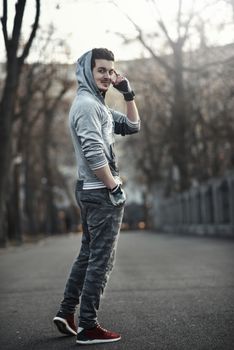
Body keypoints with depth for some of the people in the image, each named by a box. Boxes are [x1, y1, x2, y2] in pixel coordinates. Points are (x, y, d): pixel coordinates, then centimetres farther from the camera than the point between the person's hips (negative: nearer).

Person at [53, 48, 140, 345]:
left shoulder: (97, 104, 18)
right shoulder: (86, 103, -13)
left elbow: (132, 126, 21)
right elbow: (94, 152, -23)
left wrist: (128, 94, 10)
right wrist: (115, 187, -19)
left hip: (91, 190, 10)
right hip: (101, 191, -10)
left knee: (88, 254, 16)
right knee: (101, 259, -5)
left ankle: (67, 313, 23)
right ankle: (88, 327, 1)